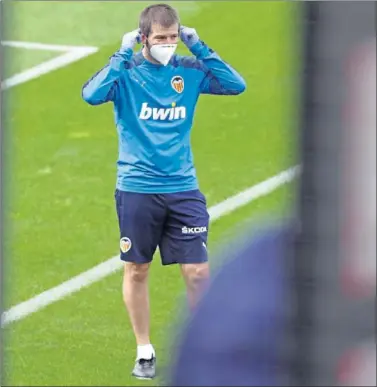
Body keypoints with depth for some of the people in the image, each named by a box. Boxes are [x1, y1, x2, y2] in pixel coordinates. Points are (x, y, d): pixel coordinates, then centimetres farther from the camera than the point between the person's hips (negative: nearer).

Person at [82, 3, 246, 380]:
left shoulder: (188, 70, 1)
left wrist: (199, 48, -10)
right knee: (136, 270, 8)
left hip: (183, 189, 2)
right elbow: (92, 95, -24)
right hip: (136, 189, -2)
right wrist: (123, 55, -23)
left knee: (198, 271, -2)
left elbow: (236, 85, -7)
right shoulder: (126, 71, -7)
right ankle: (144, 351, 23)